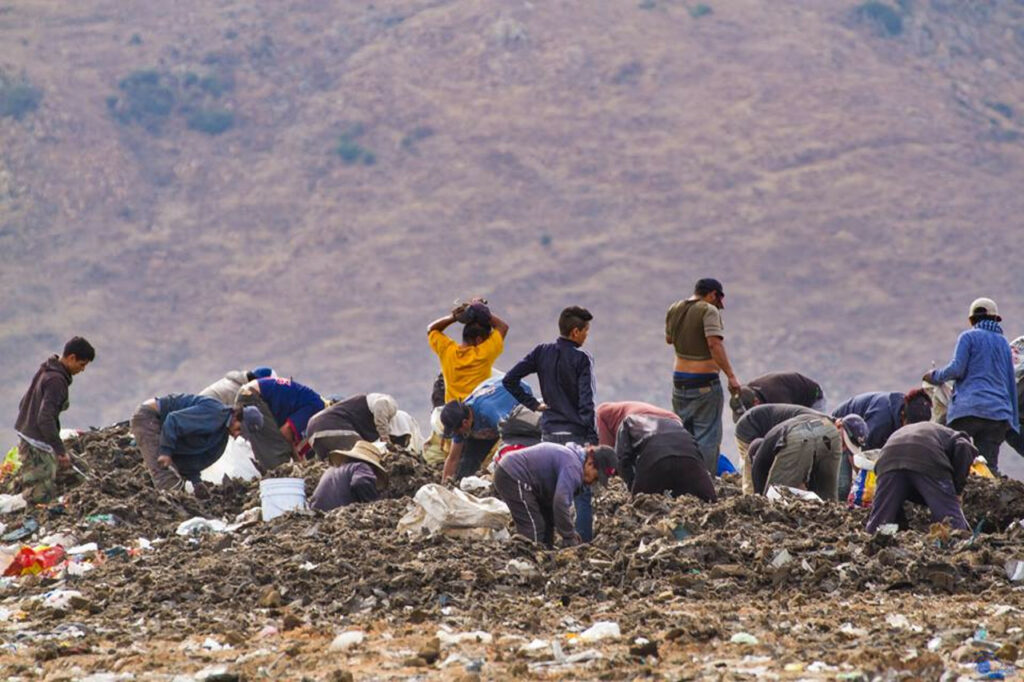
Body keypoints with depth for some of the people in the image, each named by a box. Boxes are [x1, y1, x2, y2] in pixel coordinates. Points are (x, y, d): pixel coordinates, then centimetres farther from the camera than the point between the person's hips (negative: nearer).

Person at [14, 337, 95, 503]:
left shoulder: (44, 371, 10)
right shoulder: (57, 381, -20)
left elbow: (23, 403, 19)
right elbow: (45, 419, -26)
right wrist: (61, 451, -23)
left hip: (24, 435, 10)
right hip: (38, 445, -10)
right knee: (41, 495, -8)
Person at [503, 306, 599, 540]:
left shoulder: (542, 352, 4)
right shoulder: (582, 358, -11)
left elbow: (510, 380, 1)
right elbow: (587, 402, -15)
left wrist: (533, 404, 8)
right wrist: (592, 438, -12)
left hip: (549, 431, 5)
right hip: (576, 433, -5)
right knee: (582, 491, -1)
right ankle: (583, 540, -6)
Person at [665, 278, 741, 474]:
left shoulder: (674, 309, 8)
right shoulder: (709, 311, -13)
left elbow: (669, 339, 22)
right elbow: (715, 343, -25)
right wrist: (731, 375, -24)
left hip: (679, 380, 7)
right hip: (705, 382, -7)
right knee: (707, 436, -3)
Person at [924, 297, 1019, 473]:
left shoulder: (969, 337, 7)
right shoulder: (1003, 342, 23)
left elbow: (956, 369, -6)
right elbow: (1011, 383, 23)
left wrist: (935, 376, 14)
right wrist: (1014, 421, 26)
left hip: (969, 408, -5)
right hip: (999, 413, 5)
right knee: (989, 466, -1)